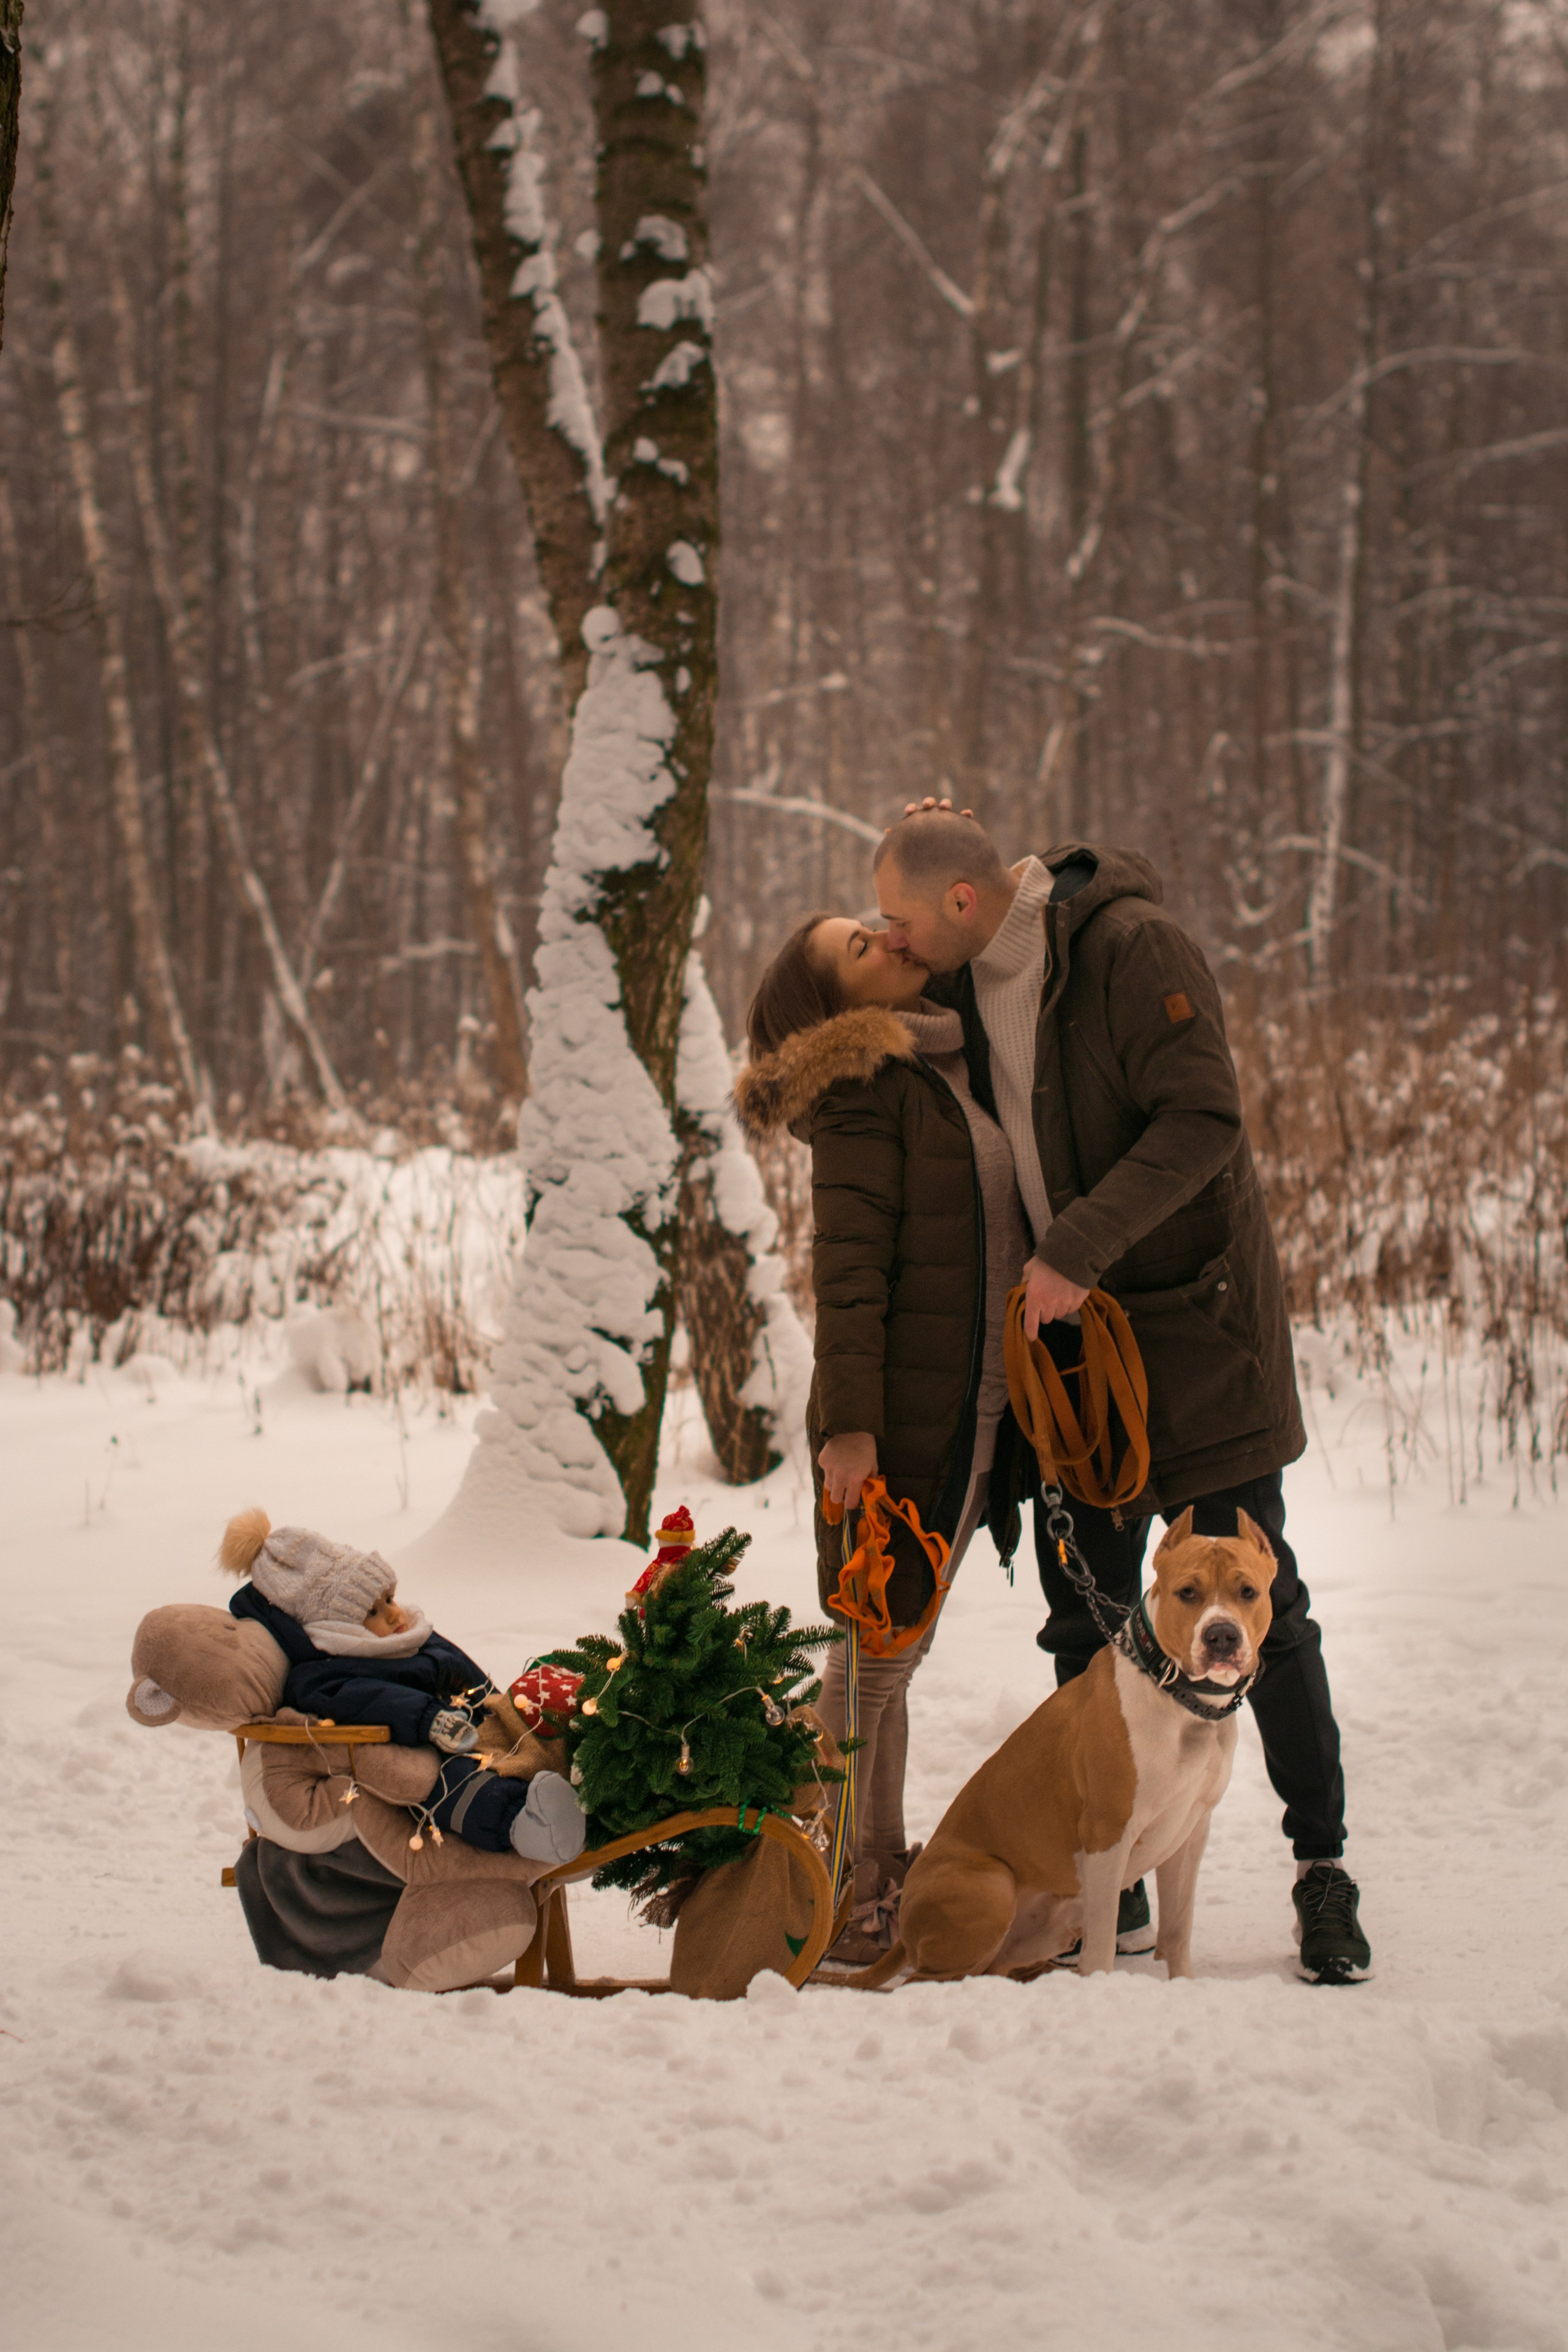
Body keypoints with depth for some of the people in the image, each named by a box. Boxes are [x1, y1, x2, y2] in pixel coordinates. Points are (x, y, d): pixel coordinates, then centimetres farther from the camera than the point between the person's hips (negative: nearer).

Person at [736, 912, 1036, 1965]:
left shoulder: (953, 1070, 18)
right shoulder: (866, 1087, -9)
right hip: (899, 1415, -8)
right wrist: (848, 1423, -21)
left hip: (966, 1416, 8)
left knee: (894, 1652, 13)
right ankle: (840, 1894, -1)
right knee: (877, 1650, -5)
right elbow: (849, 1265, -16)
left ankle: (884, 1871, 20)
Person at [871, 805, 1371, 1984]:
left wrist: (1077, 1248, -26)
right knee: (1083, 1608, 6)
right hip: (1067, 1322, 6)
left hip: (1194, 1312, -6)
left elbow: (1203, 1117, -22)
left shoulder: (1136, 946, -17)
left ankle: (1324, 1867, 7)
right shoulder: (958, 982, 4)